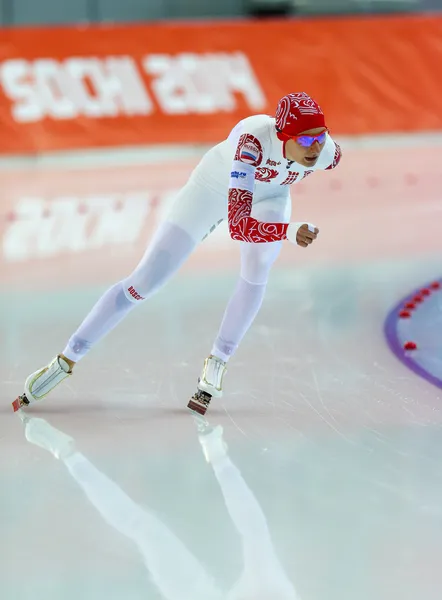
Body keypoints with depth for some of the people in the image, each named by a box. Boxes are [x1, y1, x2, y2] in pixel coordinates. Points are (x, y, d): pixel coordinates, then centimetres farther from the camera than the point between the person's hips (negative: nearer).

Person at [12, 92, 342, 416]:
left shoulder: (327, 151, -31)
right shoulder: (253, 140, -46)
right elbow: (238, 224, -53)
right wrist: (289, 231, -67)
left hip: (268, 195, 3)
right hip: (215, 189, -3)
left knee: (258, 267, -25)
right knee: (145, 281, -4)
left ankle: (217, 363, -5)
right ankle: (65, 361, 7)